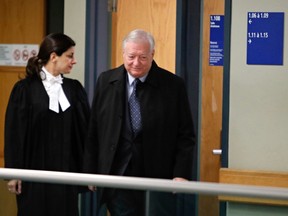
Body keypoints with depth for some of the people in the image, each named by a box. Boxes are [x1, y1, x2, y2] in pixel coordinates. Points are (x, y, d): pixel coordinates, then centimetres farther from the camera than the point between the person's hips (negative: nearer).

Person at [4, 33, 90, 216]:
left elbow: (86, 130, 7)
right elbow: (14, 133, -4)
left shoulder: (75, 89, 7)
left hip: (67, 170, 3)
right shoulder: (25, 89, -4)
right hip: (35, 170, -3)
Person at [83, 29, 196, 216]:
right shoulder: (106, 81, 5)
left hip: (158, 179, -2)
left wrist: (181, 174, -8)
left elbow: (186, 135, 0)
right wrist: (91, 171, 6)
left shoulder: (173, 85, -2)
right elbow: (93, 132, 9)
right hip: (118, 176, 2)